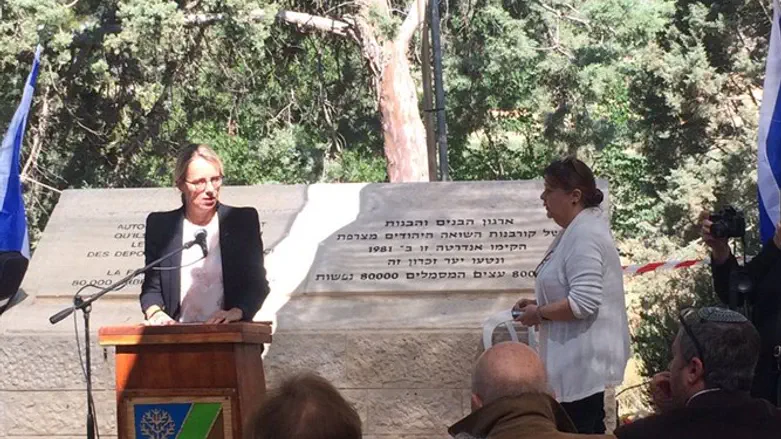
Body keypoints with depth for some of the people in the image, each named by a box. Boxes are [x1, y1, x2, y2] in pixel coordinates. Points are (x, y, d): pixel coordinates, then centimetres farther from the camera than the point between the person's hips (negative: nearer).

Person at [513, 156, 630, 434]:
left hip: (584, 360, -11)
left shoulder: (584, 236, -20)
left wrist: (539, 314, -14)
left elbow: (583, 303, -28)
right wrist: (539, 303, 11)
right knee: (588, 430, 15)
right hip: (578, 359, 11)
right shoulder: (576, 231, 13)